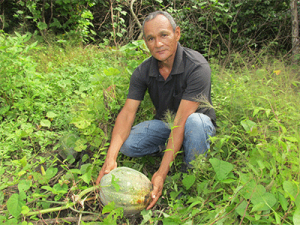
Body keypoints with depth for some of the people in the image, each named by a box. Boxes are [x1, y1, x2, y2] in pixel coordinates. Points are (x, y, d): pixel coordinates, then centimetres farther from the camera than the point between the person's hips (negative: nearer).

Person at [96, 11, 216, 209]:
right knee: (127, 144, -22)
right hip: (164, 123, 4)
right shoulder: (143, 72, -12)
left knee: (194, 121, -40)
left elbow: (181, 120, -34)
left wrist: (162, 171, -37)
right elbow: (127, 112, -19)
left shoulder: (197, 66, -28)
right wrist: (111, 158, -34)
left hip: (200, 124, -3)